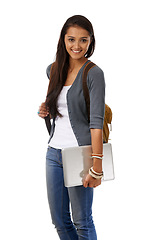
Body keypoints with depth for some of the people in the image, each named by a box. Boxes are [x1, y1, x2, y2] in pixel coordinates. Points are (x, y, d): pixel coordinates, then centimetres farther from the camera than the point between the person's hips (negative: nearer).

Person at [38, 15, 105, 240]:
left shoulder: (94, 74, -11)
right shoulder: (54, 70, 9)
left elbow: (96, 121, -18)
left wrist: (96, 167, -24)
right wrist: (46, 109, 7)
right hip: (54, 152, 6)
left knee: (81, 222, 5)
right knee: (59, 221, 13)